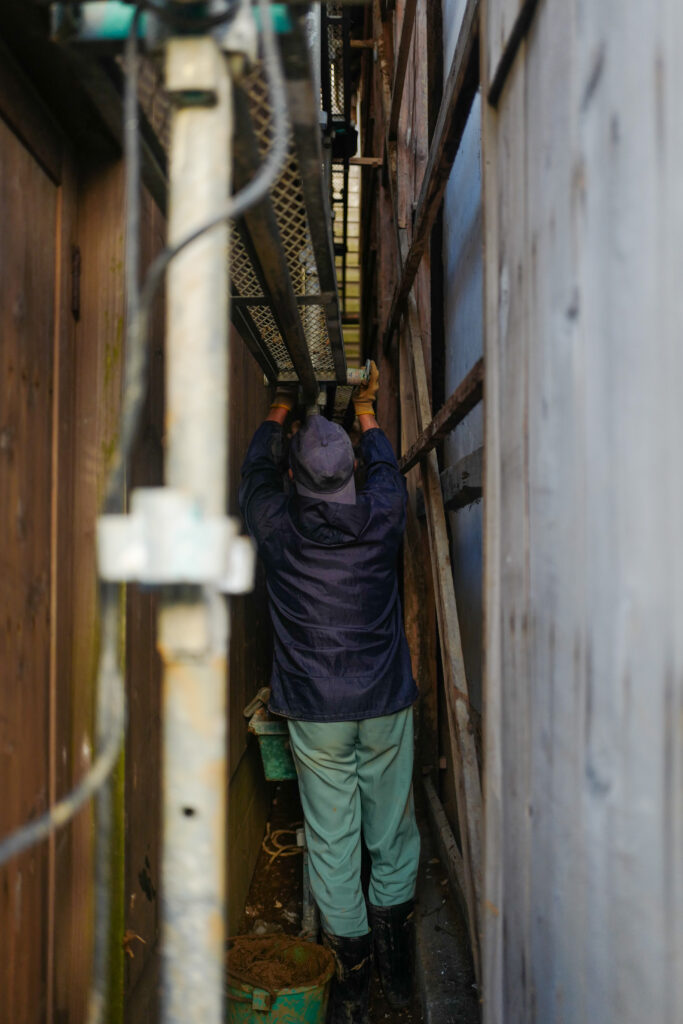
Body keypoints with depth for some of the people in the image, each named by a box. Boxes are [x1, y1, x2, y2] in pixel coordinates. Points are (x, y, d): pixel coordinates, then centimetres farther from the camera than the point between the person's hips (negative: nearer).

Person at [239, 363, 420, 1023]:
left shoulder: (276, 524, -8)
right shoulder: (382, 518, -6)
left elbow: (256, 471, 14)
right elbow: (386, 468, 17)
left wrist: (278, 413, 32)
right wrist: (366, 413, 36)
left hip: (314, 710, -1)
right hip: (385, 700, 1)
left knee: (331, 840, 7)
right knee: (392, 833, 13)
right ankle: (396, 968, 25)